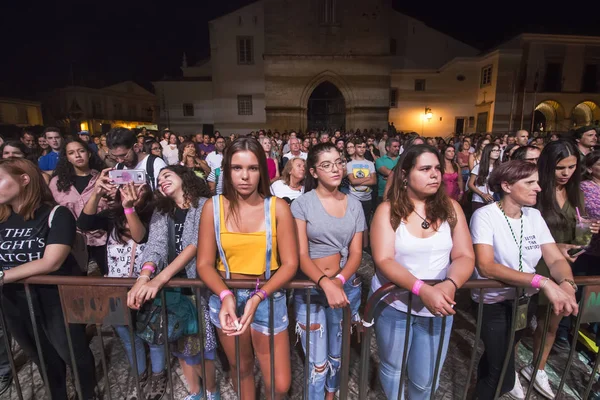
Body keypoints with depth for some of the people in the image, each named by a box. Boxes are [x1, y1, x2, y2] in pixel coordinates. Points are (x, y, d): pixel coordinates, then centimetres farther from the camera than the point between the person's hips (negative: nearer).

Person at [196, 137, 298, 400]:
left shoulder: (278, 207, -11)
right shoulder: (213, 207, -8)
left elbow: (290, 263, -11)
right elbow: (204, 263, -7)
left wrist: (258, 297, -23)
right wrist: (226, 295, -23)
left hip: (268, 298, -1)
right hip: (225, 297, 1)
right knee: (240, 368, 22)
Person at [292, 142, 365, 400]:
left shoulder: (354, 205, 2)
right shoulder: (302, 204, -9)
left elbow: (356, 253, -1)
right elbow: (301, 255, -13)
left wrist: (339, 281, -19)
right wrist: (325, 283, -29)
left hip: (347, 287, 3)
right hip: (311, 288, -3)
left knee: (337, 354, 21)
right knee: (317, 362, 4)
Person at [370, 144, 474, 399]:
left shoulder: (450, 208, -3)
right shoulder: (388, 210, -11)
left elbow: (465, 256, -6)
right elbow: (384, 260, -18)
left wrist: (449, 285, -26)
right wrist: (422, 289, -31)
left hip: (438, 306, 2)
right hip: (393, 305, -2)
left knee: (425, 378, 18)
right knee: (392, 368, 20)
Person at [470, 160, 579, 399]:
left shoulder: (534, 216, -1)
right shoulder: (485, 215, -21)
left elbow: (556, 259, -6)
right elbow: (485, 266, -31)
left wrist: (566, 284, -27)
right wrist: (542, 282, -37)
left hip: (525, 299, 6)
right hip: (494, 302, -6)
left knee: (505, 353, 28)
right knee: (501, 377, 5)